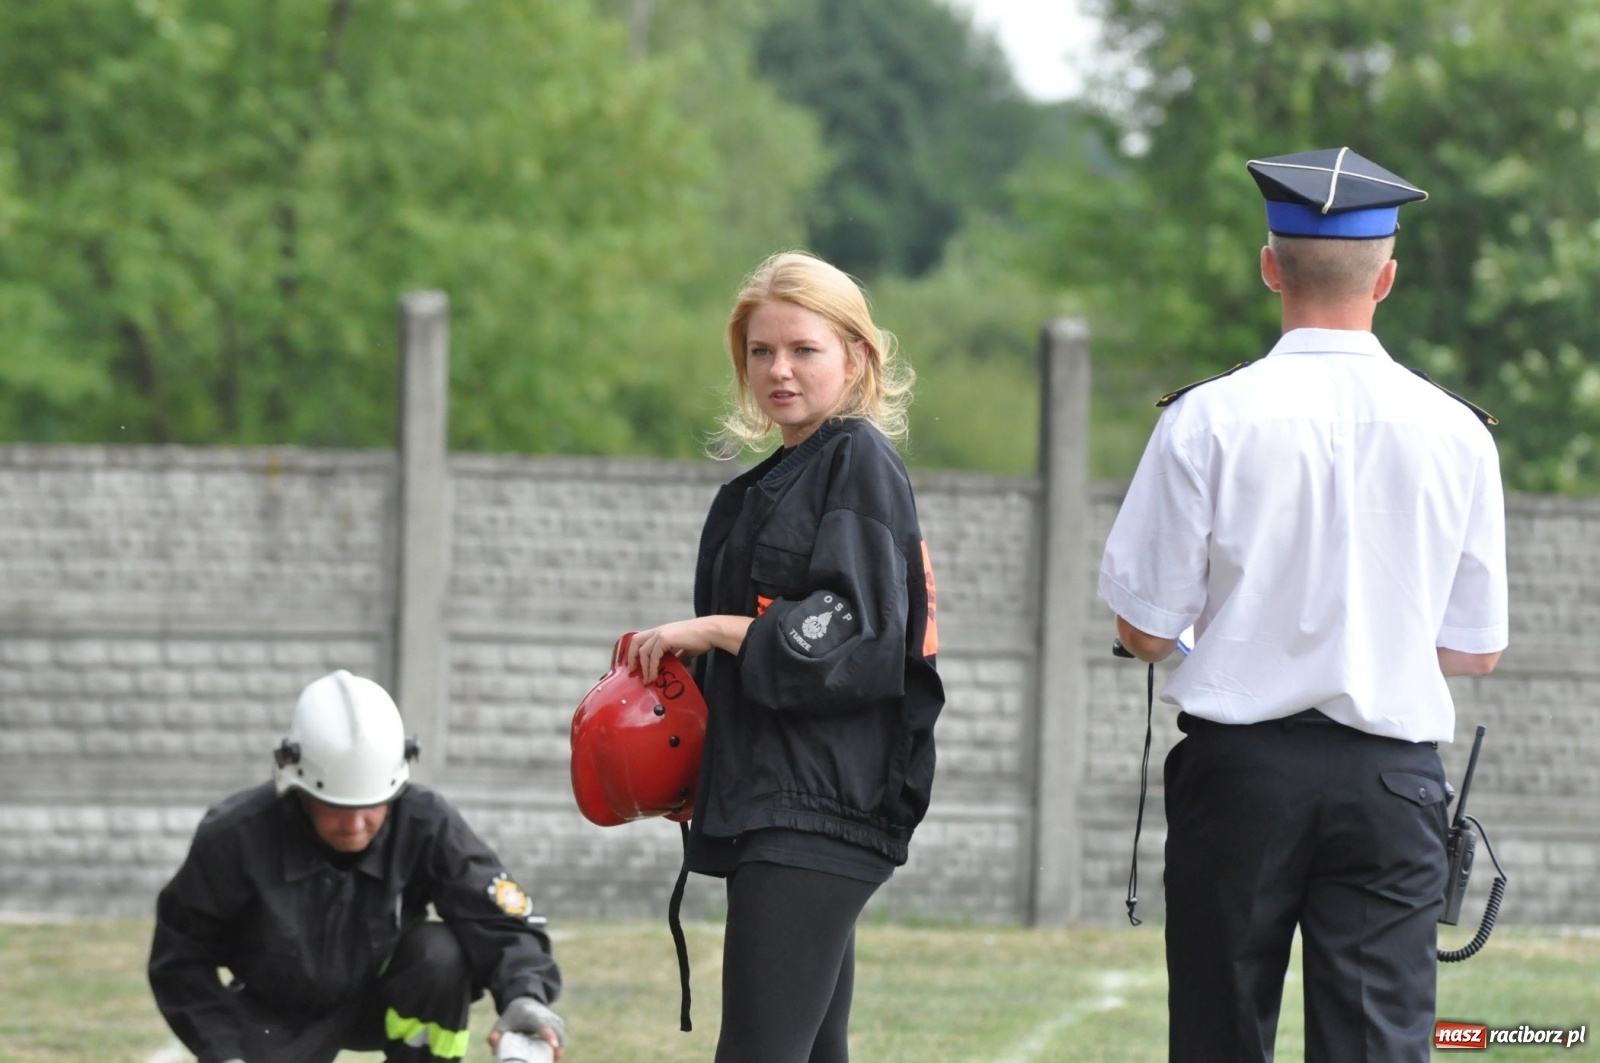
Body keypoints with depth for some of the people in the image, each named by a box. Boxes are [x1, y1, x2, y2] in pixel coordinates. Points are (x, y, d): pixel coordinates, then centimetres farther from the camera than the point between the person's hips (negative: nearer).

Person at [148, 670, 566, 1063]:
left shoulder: (426, 825, -24)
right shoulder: (236, 837, -26)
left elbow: (500, 921, -26)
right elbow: (181, 957, -13)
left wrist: (525, 996, -48)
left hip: (378, 1002, 1)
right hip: (274, 1019, -1)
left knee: (440, 953, -31)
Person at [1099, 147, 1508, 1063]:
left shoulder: (1208, 420, -6)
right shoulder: (1454, 433, 0)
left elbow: (1144, 629, -3)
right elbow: (1477, 651, 6)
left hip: (1240, 759, 0)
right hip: (1392, 779, 0)